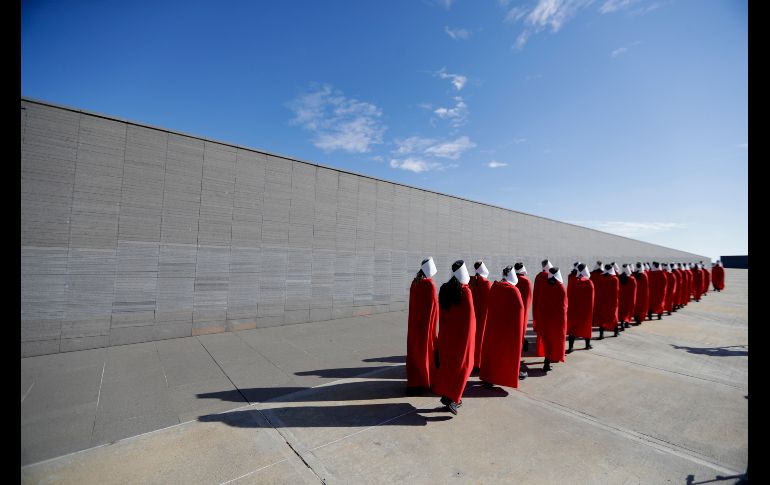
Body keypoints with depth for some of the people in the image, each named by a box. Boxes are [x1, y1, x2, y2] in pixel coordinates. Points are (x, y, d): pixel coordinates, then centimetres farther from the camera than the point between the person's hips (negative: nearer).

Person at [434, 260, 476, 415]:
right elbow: (470, 316, -14)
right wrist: (471, 332, 2)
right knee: (461, 365, 8)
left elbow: (441, 312, 5)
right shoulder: (465, 292, -19)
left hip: (446, 333, 6)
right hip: (462, 333, -5)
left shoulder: (444, 289, -2)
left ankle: (451, 396, 25)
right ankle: (450, 397, 3)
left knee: (447, 363, 16)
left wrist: (444, 329, 14)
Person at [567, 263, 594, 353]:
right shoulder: (589, 282, -11)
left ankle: (570, 347, -2)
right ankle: (587, 345, 31)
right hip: (586, 308, 0)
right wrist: (591, 309, 7)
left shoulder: (572, 281, -9)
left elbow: (568, 296, -4)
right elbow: (591, 298, -4)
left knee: (572, 326, 4)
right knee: (587, 325, 18)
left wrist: (569, 307, 7)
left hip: (573, 308, 0)